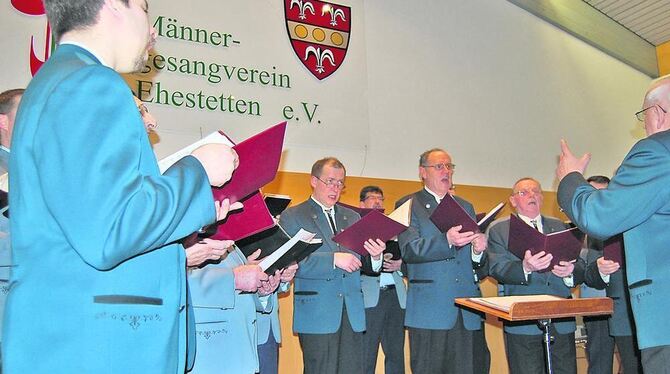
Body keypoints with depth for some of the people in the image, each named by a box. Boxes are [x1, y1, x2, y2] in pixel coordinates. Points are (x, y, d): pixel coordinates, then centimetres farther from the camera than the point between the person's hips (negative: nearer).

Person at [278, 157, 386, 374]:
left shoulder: (352, 217, 18)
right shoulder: (292, 217, 1)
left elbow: (364, 263, 13)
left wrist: (375, 256, -10)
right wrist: (333, 259, -20)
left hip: (353, 313, 5)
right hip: (316, 313, -4)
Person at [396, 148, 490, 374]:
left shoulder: (466, 207, 19)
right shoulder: (408, 206, 3)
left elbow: (480, 270, 15)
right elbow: (409, 250, -13)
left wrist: (478, 251, -9)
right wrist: (446, 241, -28)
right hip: (430, 311, -4)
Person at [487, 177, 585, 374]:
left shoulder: (559, 227, 16)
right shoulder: (498, 229, 5)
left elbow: (580, 265, 9)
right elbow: (498, 269, -8)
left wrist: (570, 271, -15)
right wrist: (525, 268, -28)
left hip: (562, 323, 3)